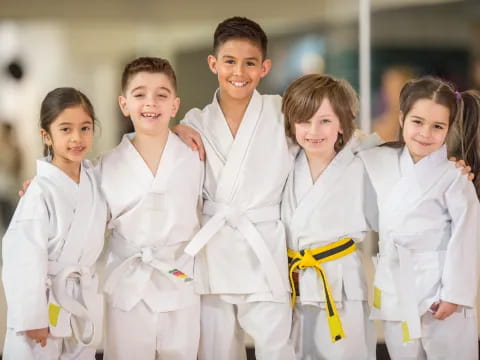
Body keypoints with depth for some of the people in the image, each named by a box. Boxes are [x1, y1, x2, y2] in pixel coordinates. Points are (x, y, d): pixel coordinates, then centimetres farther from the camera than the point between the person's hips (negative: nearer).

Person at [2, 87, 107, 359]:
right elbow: (25, 258, -18)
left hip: (84, 299, 6)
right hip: (45, 298, -6)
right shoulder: (42, 192, -19)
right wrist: (32, 317, -17)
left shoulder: (94, 177, 1)